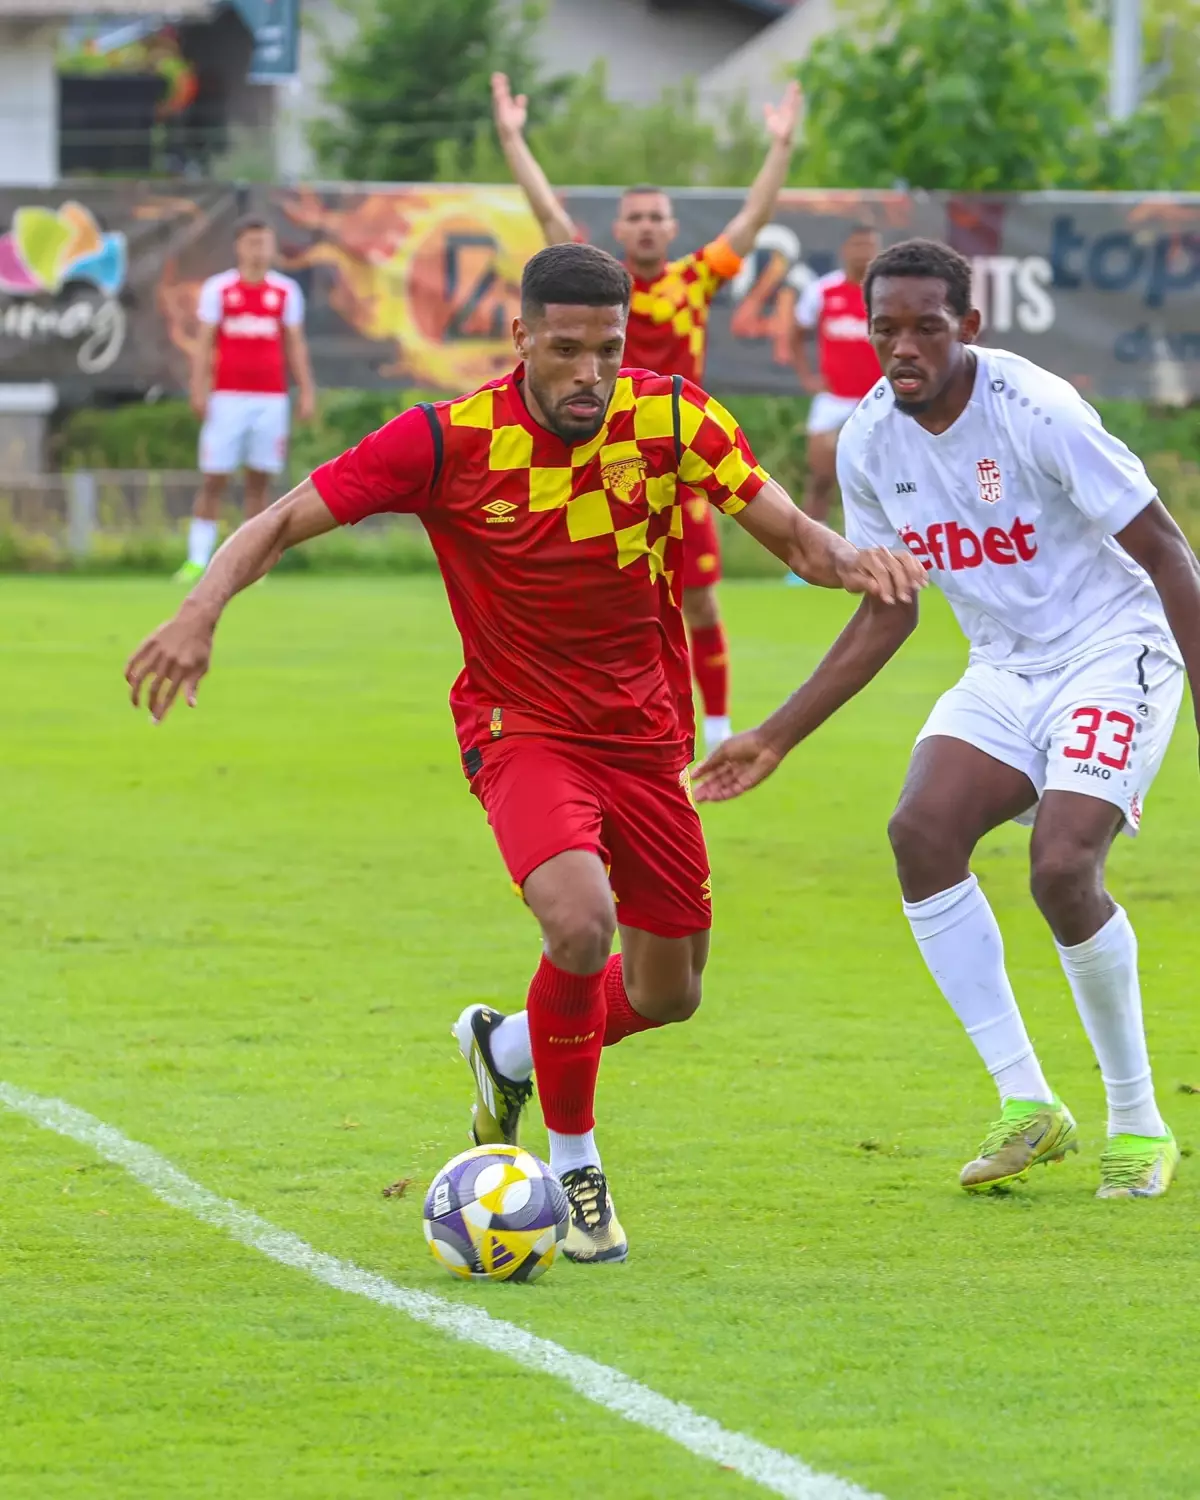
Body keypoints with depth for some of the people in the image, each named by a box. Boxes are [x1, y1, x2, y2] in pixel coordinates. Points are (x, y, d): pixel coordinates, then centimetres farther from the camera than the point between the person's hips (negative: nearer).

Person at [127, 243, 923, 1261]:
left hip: (645, 738, 4)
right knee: (580, 921, -29)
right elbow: (282, 523, -15)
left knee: (668, 994, 11)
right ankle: (575, 1169, -6)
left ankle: (508, 1050, 44)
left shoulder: (671, 418, -10)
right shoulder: (449, 442, -17)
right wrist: (204, 609, -33)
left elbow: (788, 531, -6)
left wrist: (847, 559, -29)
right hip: (522, 730, -4)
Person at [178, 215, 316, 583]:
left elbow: (295, 346, 11)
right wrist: (199, 390, -8)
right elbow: (204, 343, 2)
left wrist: (307, 392, 3)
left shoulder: (286, 291, 8)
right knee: (213, 480, -3)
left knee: (259, 481, 1)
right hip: (228, 398, -2)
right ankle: (197, 560, 2)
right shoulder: (218, 289, 3)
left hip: (271, 400, 2)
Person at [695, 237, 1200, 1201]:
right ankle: (1027, 1107, -10)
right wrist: (776, 740, 11)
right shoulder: (870, 444, -1)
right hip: (1005, 670, 6)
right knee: (923, 831, -19)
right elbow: (887, 613, 12)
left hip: (1114, 656, -6)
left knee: (1062, 869, -24)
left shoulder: (1035, 413, -21)